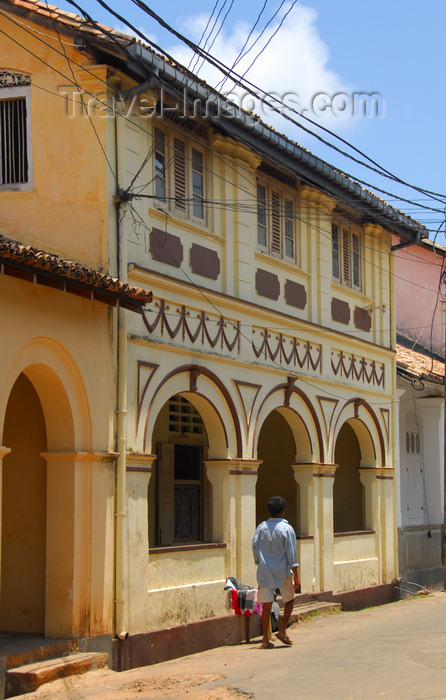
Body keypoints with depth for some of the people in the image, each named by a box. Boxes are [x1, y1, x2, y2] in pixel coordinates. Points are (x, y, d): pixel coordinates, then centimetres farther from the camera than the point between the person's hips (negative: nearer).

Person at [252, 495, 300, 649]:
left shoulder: (261, 527, 2)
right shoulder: (286, 528, -7)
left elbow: (255, 546, 2)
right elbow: (291, 553, -9)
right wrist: (296, 576, -6)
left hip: (265, 572, 3)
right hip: (283, 572, -3)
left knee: (266, 605, 5)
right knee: (289, 600, 18)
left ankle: (265, 640, 3)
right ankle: (282, 630, 7)